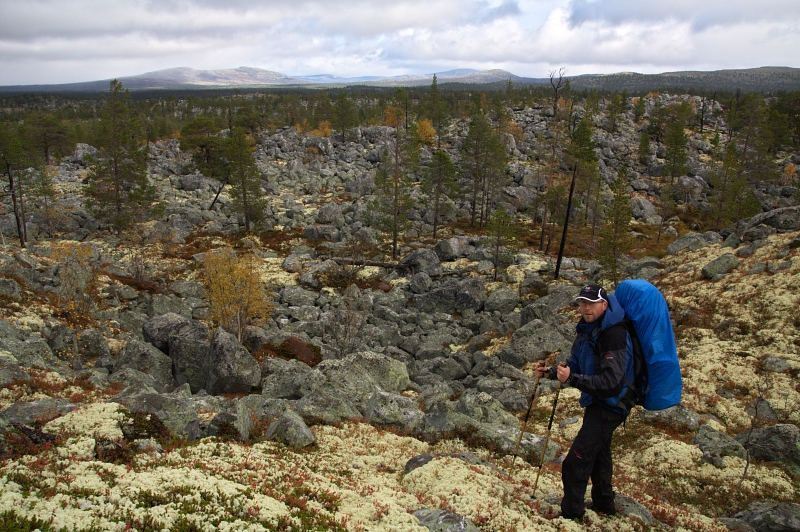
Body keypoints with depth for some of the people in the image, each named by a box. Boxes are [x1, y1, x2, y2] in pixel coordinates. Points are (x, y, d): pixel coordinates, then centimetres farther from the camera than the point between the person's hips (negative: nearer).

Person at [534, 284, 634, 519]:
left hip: (609, 405, -10)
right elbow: (575, 364, 10)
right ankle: (603, 503, 44)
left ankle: (571, 514, 4)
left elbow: (611, 382, -32)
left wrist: (572, 379, -37)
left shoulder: (614, 335, -27)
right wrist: (551, 372, -6)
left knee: (576, 462, -9)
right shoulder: (587, 329, 2)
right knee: (598, 454, 25)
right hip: (596, 403, 10)